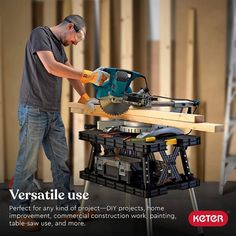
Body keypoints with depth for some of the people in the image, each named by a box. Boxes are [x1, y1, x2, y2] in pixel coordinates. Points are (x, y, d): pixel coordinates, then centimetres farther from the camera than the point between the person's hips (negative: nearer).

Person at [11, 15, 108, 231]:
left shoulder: (59, 46, 19)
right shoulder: (40, 34, -8)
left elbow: (71, 72, 26)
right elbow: (51, 67, -20)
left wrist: (85, 98, 17)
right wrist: (88, 76, -19)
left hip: (53, 113, 8)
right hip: (34, 111, -8)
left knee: (61, 160, 8)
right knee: (28, 163, -1)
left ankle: (67, 207, 15)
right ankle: (21, 211, 10)